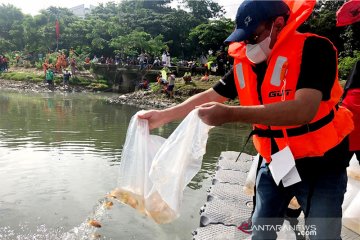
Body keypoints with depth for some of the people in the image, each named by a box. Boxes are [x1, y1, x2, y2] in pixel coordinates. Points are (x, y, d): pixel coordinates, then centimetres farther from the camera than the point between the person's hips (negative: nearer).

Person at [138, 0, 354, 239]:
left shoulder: (314, 49, -20)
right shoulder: (245, 63, -3)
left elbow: (304, 109, -34)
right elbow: (210, 96, 4)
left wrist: (230, 114, -40)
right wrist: (163, 116, 0)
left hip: (319, 166, -5)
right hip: (274, 163, 5)